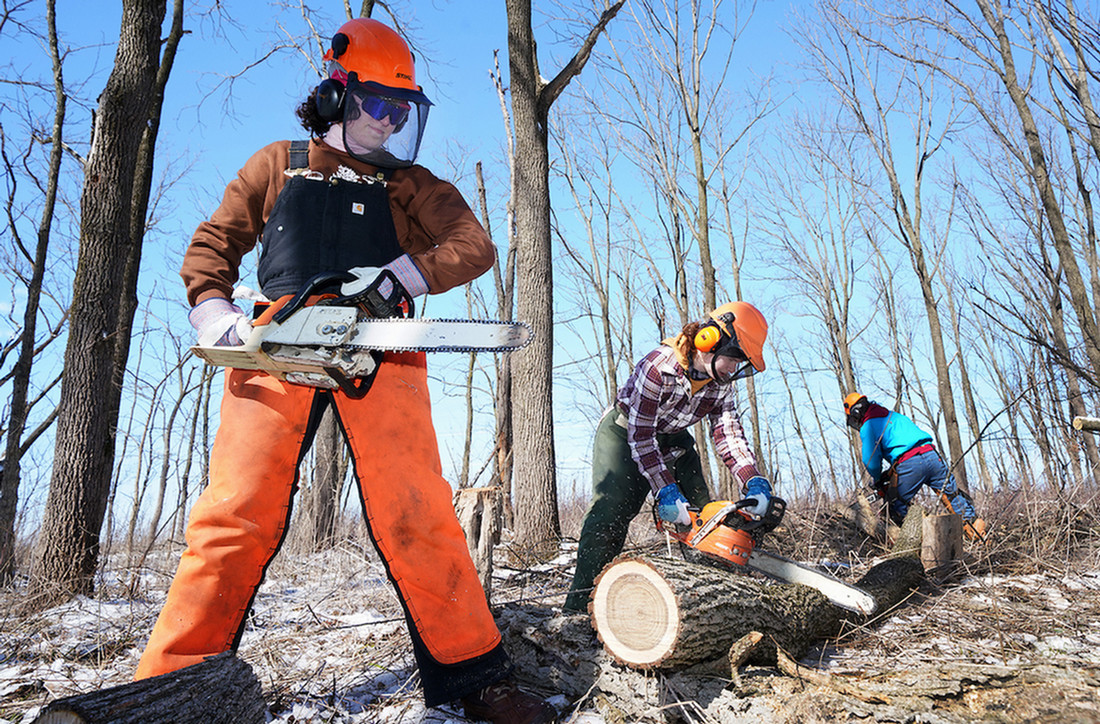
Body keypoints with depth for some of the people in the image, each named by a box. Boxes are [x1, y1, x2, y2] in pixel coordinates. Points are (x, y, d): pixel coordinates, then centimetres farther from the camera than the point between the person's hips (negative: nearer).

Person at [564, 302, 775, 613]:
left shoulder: (720, 381, -12)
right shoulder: (658, 366, -34)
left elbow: (728, 433, -11)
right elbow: (640, 434, -32)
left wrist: (754, 483, -25)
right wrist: (666, 492, -36)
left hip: (672, 439, 7)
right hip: (624, 432, -7)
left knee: (701, 513, -1)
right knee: (612, 508, -22)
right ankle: (580, 600, -21)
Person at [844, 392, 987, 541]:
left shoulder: (867, 427, 4)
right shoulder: (893, 414, 28)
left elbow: (871, 462, -4)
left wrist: (877, 479, 19)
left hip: (908, 465, -7)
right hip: (931, 455, 7)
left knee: (897, 507, 8)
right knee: (952, 495, 17)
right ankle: (975, 527, 19)